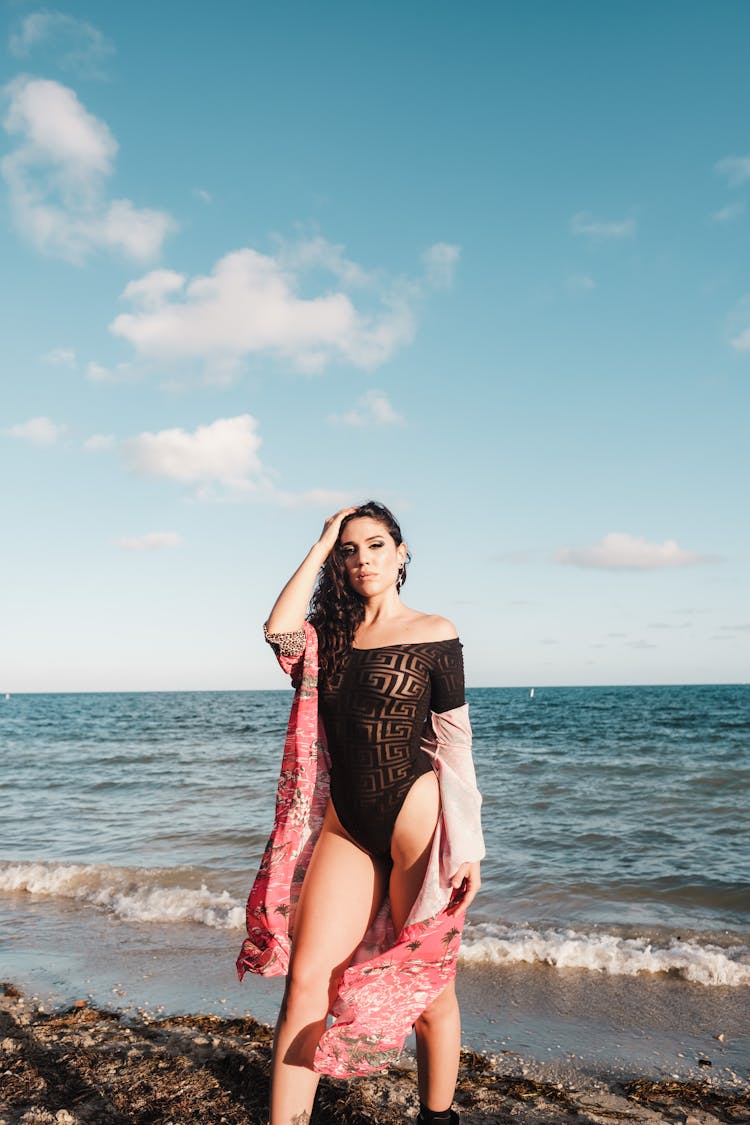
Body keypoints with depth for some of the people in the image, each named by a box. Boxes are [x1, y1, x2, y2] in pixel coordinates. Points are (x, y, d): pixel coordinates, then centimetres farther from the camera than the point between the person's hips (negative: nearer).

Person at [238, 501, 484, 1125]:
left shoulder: (434, 632, -1)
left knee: (427, 986, 8)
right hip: (345, 826, 4)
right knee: (306, 979, -4)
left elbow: (457, 741, -3)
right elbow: (278, 630, -12)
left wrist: (469, 844, -7)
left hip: (416, 818, -4)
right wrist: (321, 544, -3)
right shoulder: (331, 635, 11)